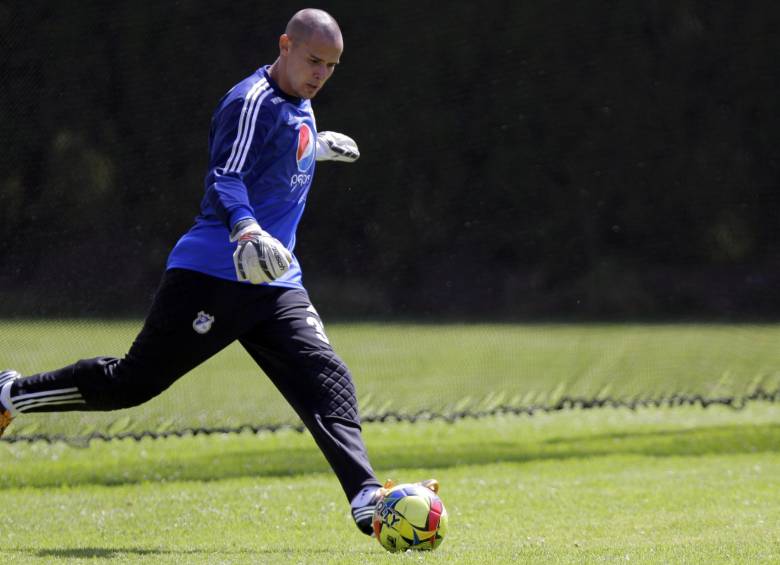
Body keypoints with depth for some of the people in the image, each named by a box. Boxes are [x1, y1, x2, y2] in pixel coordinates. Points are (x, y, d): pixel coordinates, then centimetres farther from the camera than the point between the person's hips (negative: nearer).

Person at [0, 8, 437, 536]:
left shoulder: (300, 106, 16)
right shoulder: (252, 101, -12)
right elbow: (227, 178, -25)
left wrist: (317, 147, 48)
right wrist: (247, 231, -43)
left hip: (275, 283, 8)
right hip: (211, 274, -8)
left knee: (328, 382, -11)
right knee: (134, 381, -1)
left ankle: (366, 499, -19)